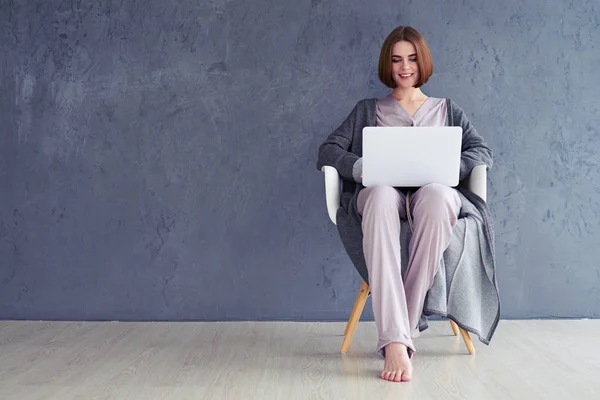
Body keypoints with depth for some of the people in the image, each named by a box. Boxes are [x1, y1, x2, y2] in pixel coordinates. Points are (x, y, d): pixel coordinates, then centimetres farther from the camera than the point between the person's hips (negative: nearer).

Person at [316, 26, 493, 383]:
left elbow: (483, 151, 14)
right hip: (384, 191, 0)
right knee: (380, 196, -42)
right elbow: (328, 151, 13)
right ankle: (395, 341, -52)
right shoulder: (367, 110, 27)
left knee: (436, 195, -41)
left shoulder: (447, 109, 29)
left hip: (433, 193, 1)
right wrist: (360, 167, -9)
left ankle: (406, 326, -37)